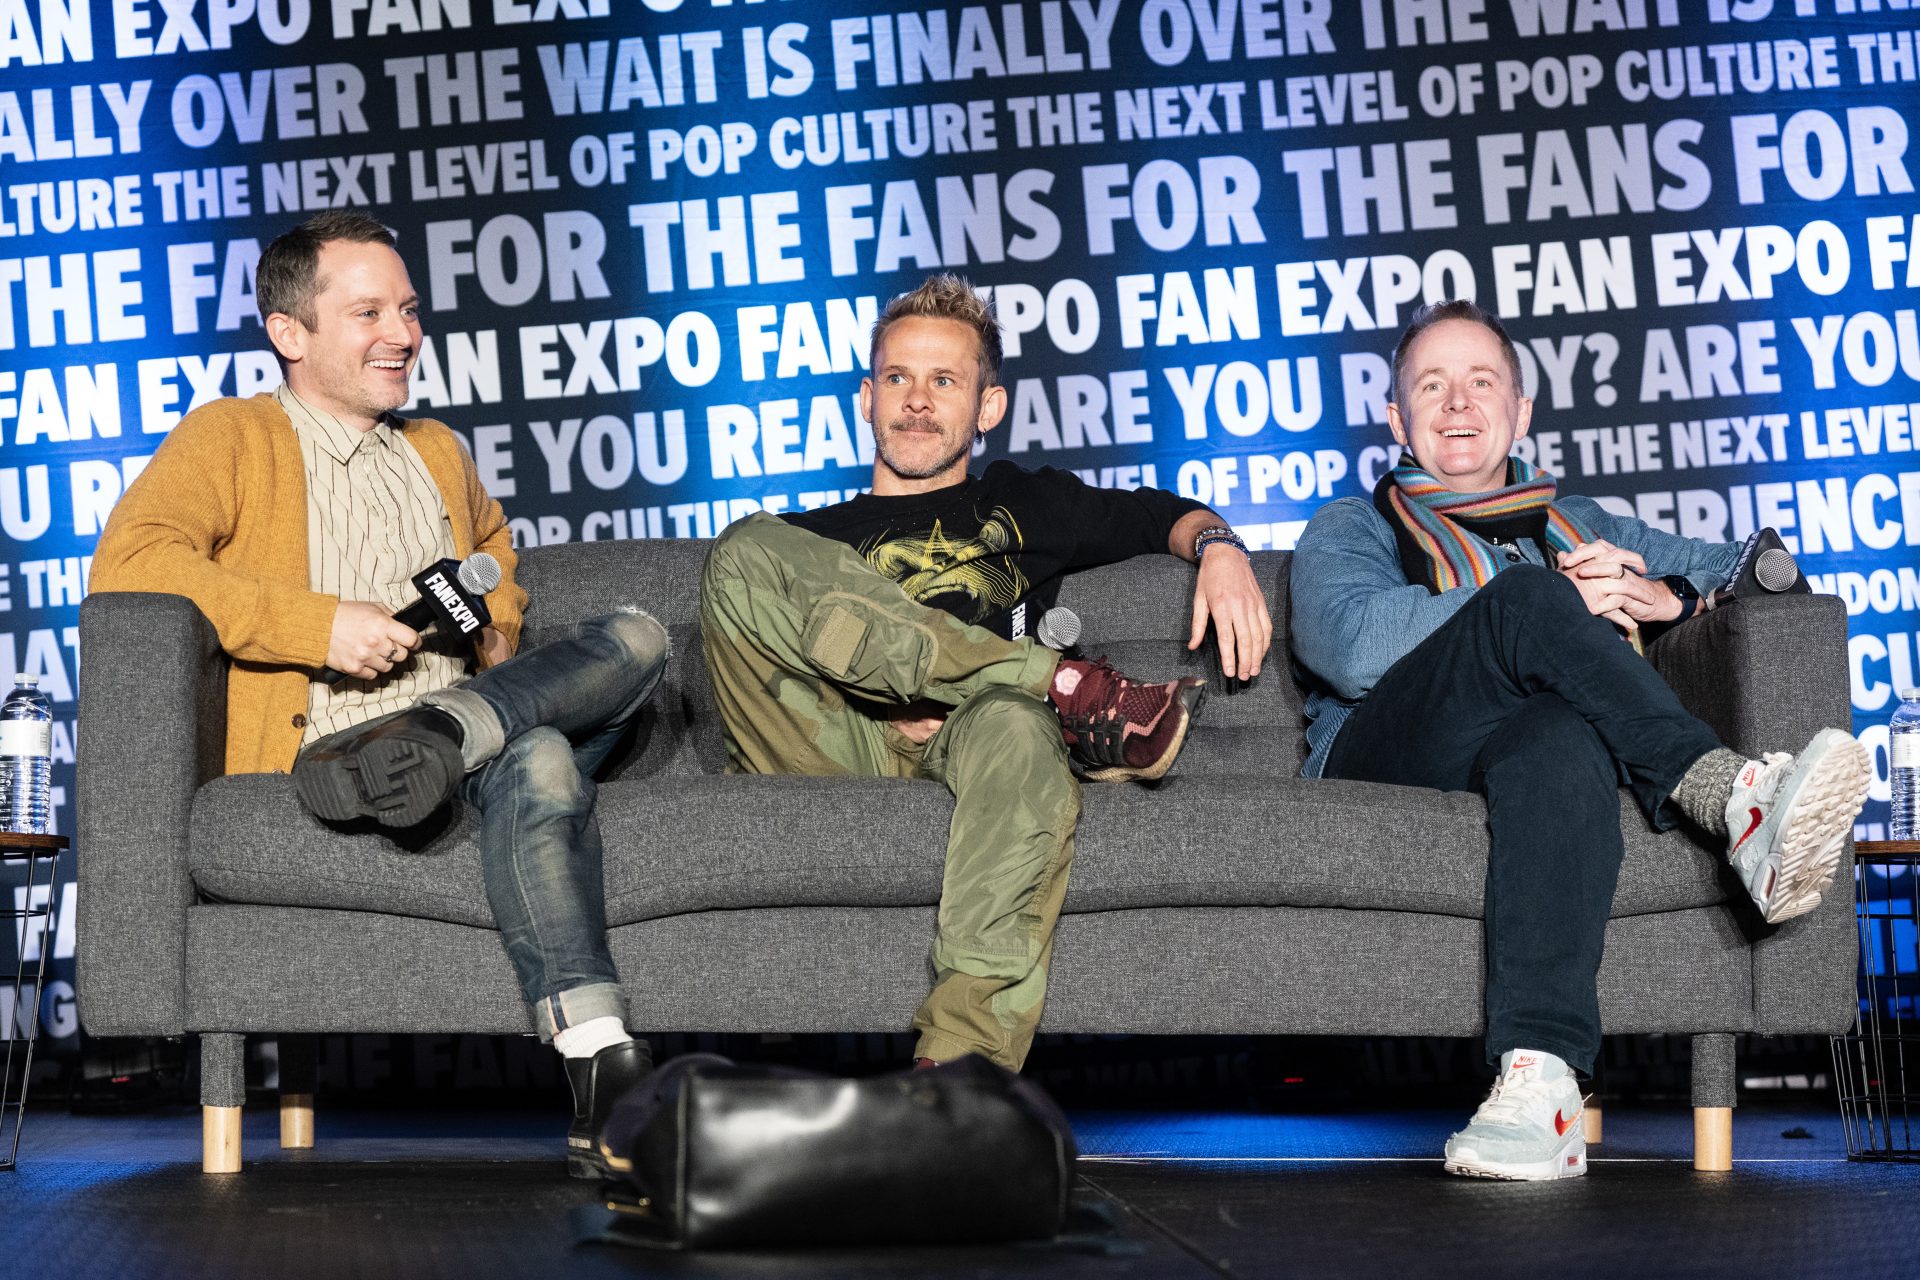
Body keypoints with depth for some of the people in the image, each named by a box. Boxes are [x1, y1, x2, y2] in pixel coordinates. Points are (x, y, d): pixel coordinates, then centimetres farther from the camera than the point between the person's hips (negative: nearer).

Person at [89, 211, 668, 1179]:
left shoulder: (439, 452, 28)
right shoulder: (230, 438, 5)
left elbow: (493, 544, 50)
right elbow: (128, 560, -14)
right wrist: (320, 625, -19)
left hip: (466, 752, 7)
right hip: (311, 743, -7)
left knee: (636, 639, -19)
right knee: (541, 763, -36)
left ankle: (440, 736, -40)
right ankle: (600, 1063, -43)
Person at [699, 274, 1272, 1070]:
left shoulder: (1019, 505, 35)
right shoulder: (812, 538, 32)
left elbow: (1170, 516, 33)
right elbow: (748, 658, 15)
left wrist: (1219, 548, 7)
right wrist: (891, 699, -5)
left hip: (968, 739, -1)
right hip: (837, 754, 1)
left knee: (1013, 728, -41)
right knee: (747, 555, -24)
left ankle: (965, 1061, -61)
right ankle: (1063, 688, -24)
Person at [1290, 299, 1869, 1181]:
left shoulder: (1577, 529, 36)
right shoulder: (1352, 530, 25)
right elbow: (1354, 646, 1)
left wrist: (1663, 597, 7)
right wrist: (1557, 604, -5)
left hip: (1539, 748, 1)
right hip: (1392, 761, -1)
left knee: (1562, 739, -39)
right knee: (1530, 598, -30)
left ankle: (1538, 1077, -56)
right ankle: (1735, 806, -41)